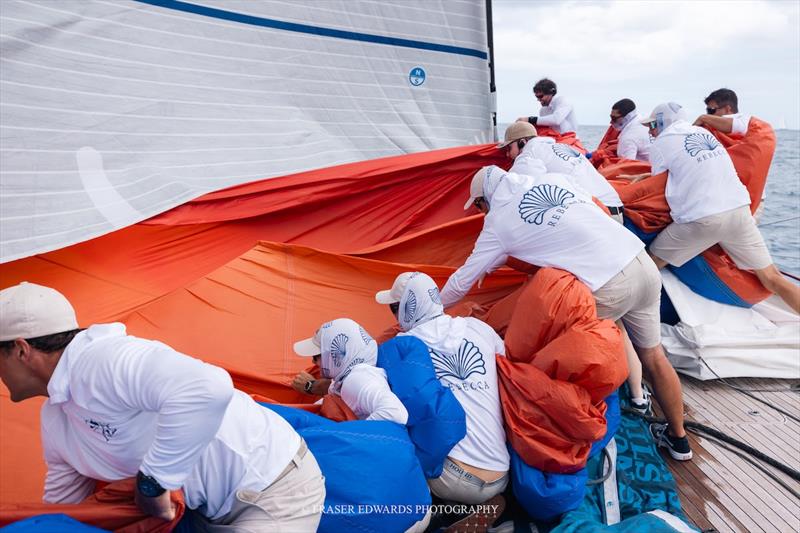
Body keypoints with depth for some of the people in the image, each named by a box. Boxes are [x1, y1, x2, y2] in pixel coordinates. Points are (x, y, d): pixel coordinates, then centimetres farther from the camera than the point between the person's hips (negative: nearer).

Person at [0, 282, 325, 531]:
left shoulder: (99, 360, -26)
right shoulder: (54, 418, 7)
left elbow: (207, 390, -44)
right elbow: (60, 506, 20)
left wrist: (151, 483, -30)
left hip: (275, 492, -9)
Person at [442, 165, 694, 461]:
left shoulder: (498, 221, 1)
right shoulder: (552, 178, 14)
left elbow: (464, 279, 10)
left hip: (608, 288, -7)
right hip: (643, 262, 7)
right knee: (653, 357, 20)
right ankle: (678, 438, 37)